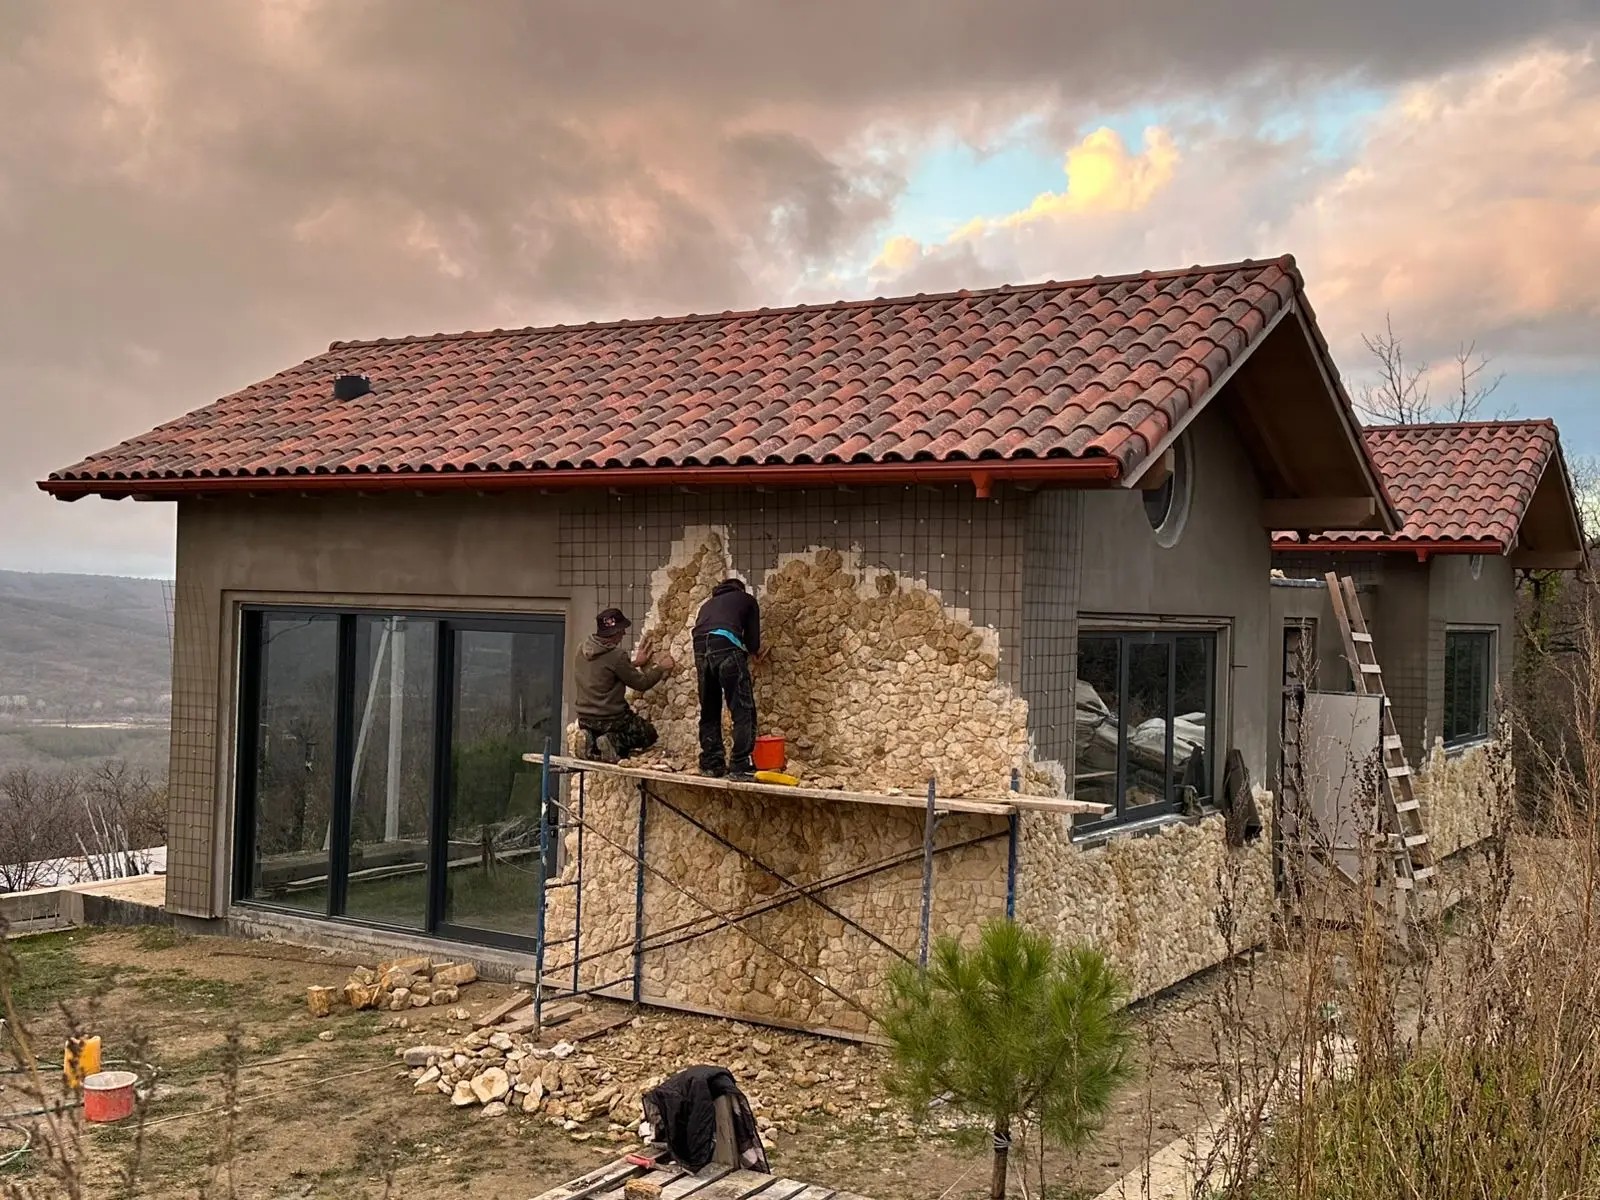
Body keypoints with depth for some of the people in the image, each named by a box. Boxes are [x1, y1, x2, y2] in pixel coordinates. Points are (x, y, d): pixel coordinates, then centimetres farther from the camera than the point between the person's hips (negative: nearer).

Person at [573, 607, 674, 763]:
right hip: (610, 719, -6)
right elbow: (642, 683, -10)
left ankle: (593, 743, 4)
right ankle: (615, 743, -10)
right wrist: (661, 668, 6)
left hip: (585, 720, 6)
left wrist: (635, 663, 23)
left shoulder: (583, 649, 1)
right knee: (649, 734, 17)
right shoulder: (616, 655, -20)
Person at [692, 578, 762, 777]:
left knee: (709, 712, 15)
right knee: (743, 710, -2)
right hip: (726, 647, -5)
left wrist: (700, 668, 41)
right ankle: (741, 766, -8)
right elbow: (752, 634, 22)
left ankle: (711, 764, 17)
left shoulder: (708, 604, 37)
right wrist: (754, 652, 42)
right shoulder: (746, 599, 26)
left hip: (700, 649, 5)